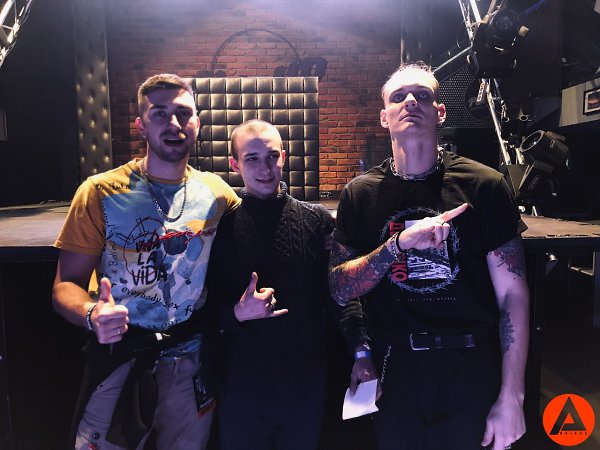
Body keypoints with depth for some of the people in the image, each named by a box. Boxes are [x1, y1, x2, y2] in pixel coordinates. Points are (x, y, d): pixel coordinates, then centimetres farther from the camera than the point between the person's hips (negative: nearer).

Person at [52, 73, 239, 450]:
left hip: (191, 360, 3)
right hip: (120, 357, -2)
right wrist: (92, 314, -31)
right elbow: (66, 284, -9)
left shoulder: (218, 194, -3)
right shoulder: (101, 193, -9)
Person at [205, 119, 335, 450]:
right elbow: (208, 305, 1)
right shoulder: (220, 227, -4)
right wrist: (237, 313, -18)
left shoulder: (317, 219, -5)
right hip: (242, 386, 0)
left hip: (308, 382, 1)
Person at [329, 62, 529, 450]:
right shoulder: (360, 194, -1)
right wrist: (399, 243, -21)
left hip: (473, 373, -1)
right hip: (395, 373, 2)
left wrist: (511, 397, -8)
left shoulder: (483, 185, -7)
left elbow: (513, 293, -7)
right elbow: (339, 289, -6)